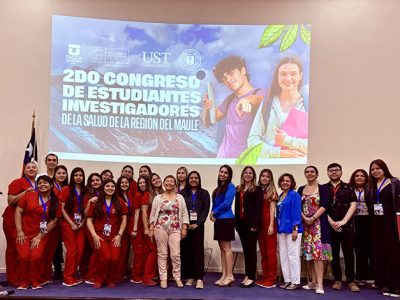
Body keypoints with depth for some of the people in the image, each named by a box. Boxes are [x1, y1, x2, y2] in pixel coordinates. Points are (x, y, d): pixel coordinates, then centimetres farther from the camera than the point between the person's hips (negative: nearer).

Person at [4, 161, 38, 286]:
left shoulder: (38, 185, 14)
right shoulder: (17, 182, -5)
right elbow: (10, 201, -11)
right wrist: (26, 192, -19)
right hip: (13, 221, -5)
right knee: (14, 248, -2)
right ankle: (12, 278, 6)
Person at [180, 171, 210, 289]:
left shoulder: (204, 193, 8)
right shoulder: (182, 193, 7)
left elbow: (206, 210, 1)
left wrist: (197, 224, -9)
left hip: (198, 225, -1)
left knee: (198, 250, -5)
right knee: (186, 250, 1)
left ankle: (199, 278, -6)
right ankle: (189, 277, 10)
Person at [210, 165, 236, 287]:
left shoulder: (230, 187, -6)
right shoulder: (218, 188, 17)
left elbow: (226, 203, -15)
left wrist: (214, 212, -6)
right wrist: (213, 215, -2)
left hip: (226, 219, -8)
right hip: (218, 220, 8)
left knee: (226, 248, -6)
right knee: (222, 248, 9)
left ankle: (229, 276, -1)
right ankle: (224, 275, 14)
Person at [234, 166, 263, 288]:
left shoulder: (257, 190, -3)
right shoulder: (238, 189, 14)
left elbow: (258, 208, -10)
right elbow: (237, 207, 14)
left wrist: (255, 224, -17)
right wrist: (236, 222, 8)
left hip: (251, 223, -6)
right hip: (241, 222, 6)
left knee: (251, 249, -2)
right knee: (245, 249, 10)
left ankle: (251, 277, 3)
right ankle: (247, 275, 17)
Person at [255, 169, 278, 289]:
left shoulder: (272, 191, 0)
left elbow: (272, 209, -7)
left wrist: (271, 225, -13)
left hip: (268, 222, -5)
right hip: (259, 222, 5)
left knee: (270, 251, -2)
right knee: (263, 252, 11)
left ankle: (272, 279, 3)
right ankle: (265, 277, 20)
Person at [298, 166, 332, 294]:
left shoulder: (323, 189, 1)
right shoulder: (301, 189, 12)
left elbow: (324, 206, -9)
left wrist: (312, 218, -16)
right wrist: (305, 218, -9)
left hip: (318, 223, -4)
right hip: (305, 224, 5)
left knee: (318, 252, -12)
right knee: (308, 253, 6)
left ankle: (320, 284, -13)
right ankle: (313, 281, 16)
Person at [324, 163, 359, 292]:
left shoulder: (348, 188, 8)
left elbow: (353, 205, 0)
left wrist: (343, 221, -10)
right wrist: (331, 222, -9)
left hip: (347, 225, 0)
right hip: (330, 226, 1)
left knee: (349, 253, 0)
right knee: (334, 253, 5)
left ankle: (351, 281, 8)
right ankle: (337, 280, 14)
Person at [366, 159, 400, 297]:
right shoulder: (370, 185, 13)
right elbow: (368, 204, 13)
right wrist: (371, 216, 2)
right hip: (376, 224, 5)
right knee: (379, 252, 6)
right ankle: (384, 284, 14)